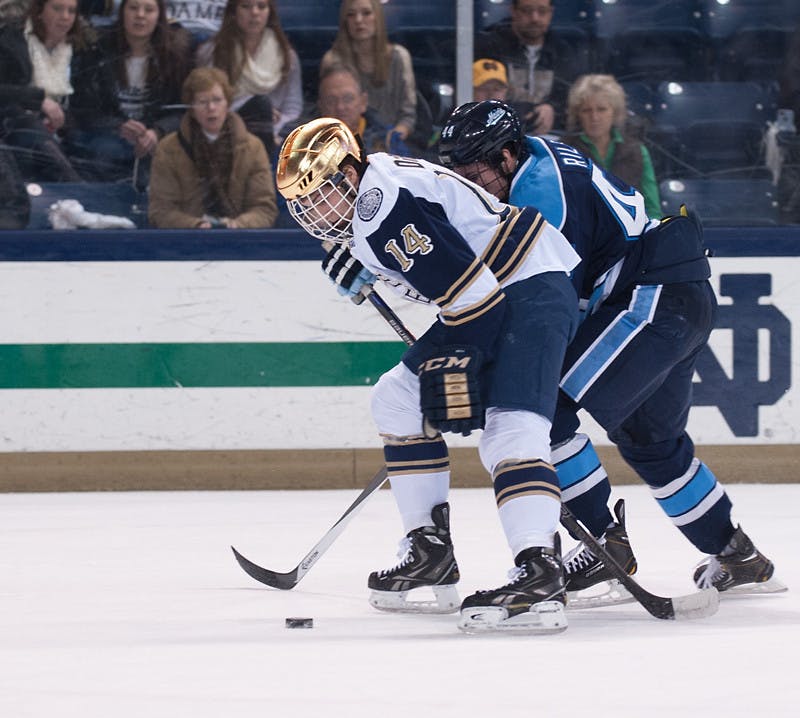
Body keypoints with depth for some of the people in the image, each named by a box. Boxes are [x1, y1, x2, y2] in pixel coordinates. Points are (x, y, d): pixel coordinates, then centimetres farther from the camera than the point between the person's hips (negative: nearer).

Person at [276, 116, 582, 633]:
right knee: (397, 399, 13)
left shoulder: (382, 198, -20)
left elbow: (461, 281, -24)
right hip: (490, 297, 12)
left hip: (533, 291, -12)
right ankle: (431, 557, 15)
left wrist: (455, 368, -22)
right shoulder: (365, 209, 13)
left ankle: (540, 576, -40)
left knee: (509, 430, -26)